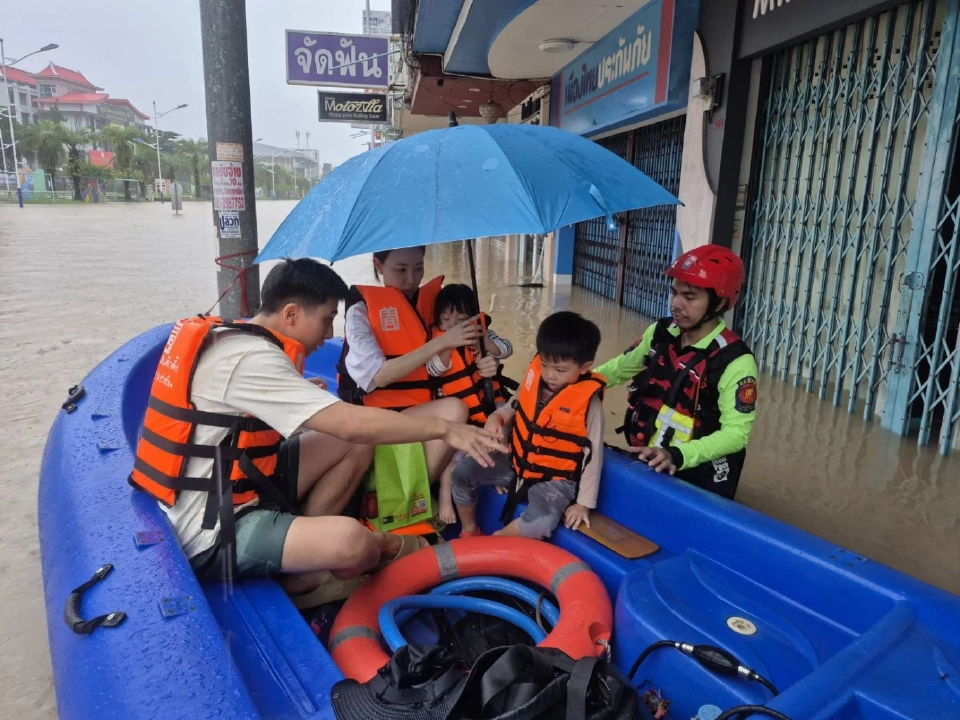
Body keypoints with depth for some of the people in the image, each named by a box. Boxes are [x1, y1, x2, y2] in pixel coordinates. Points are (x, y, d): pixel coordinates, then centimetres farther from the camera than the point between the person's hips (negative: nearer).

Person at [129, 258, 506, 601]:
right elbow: (354, 424, -29)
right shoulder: (249, 359, -25)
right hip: (210, 530, -10)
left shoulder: (235, 338, 6)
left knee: (353, 446, 3)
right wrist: (443, 428, -22)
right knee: (349, 540, -32)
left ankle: (304, 564, 0)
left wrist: (304, 394, 5)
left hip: (236, 487, 10)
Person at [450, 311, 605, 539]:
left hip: (555, 478, -5)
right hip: (517, 462, 5)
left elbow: (593, 454, -13)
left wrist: (584, 503, -12)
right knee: (462, 473, -3)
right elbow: (513, 407, 10)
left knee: (541, 523, -32)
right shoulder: (534, 376, -7)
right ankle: (469, 531, 19)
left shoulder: (588, 401, -20)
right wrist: (496, 419, -14)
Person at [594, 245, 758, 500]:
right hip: (643, 464, 5)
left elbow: (735, 432, -20)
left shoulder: (735, 361, -19)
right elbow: (620, 367, 13)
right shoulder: (660, 333, -2)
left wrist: (677, 456, -34)